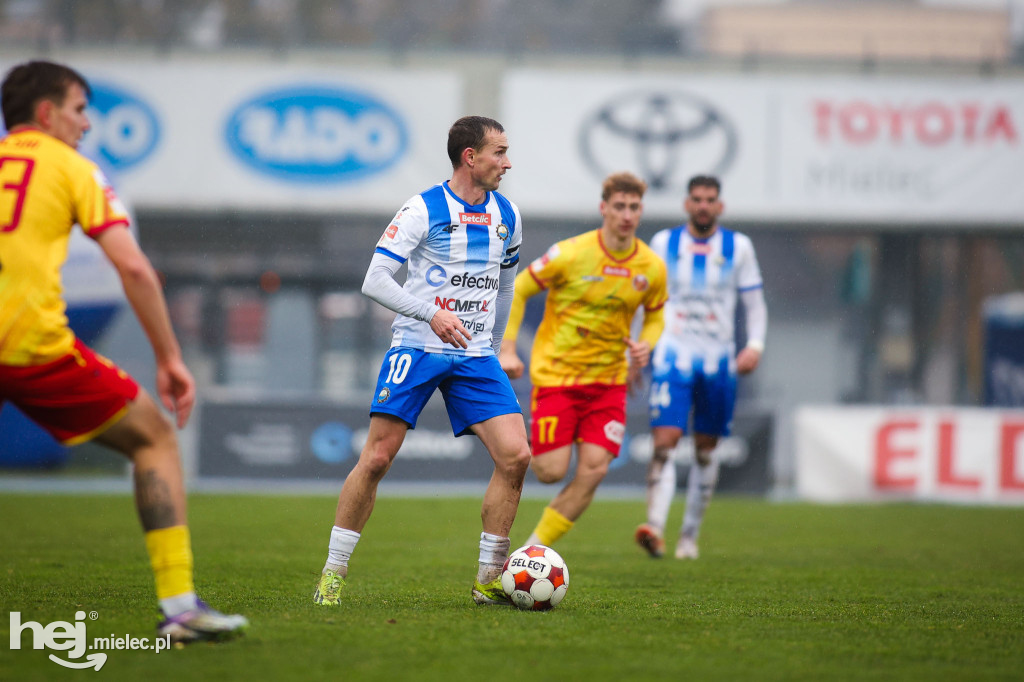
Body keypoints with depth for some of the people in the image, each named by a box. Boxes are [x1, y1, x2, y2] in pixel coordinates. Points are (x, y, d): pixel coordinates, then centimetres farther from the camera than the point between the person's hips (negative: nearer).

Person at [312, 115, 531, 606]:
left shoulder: (506, 216, 8)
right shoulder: (423, 210, -9)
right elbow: (375, 280, -13)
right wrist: (432, 314, -24)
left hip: (475, 355, 5)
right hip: (417, 348, -5)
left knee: (515, 455, -10)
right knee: (377, 457, -10)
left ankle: (489, 580, 0)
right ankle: (332, 573, 3)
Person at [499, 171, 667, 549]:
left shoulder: (652, 267, -2)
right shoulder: (571, 254, -13)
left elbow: (655, 316, 16)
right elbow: (517, 290, -2)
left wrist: (645, 345, -6)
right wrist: (508, 349, -9)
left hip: (609, 379, 3)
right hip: (556, 373, -3)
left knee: (594, 470, -11)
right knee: (551, 472, -11)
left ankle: (532, 551, 1)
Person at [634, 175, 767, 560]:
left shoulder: (738, 247, 6)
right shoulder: (663, 243, 7)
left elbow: (754, 303, 10)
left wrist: (755, 345, -6)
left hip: (717, 358, 1)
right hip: (673, 354, -1)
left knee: (705, 449, 7)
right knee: (665, 441, -17)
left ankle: (690, 535, 18)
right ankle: (655, 528, -27)